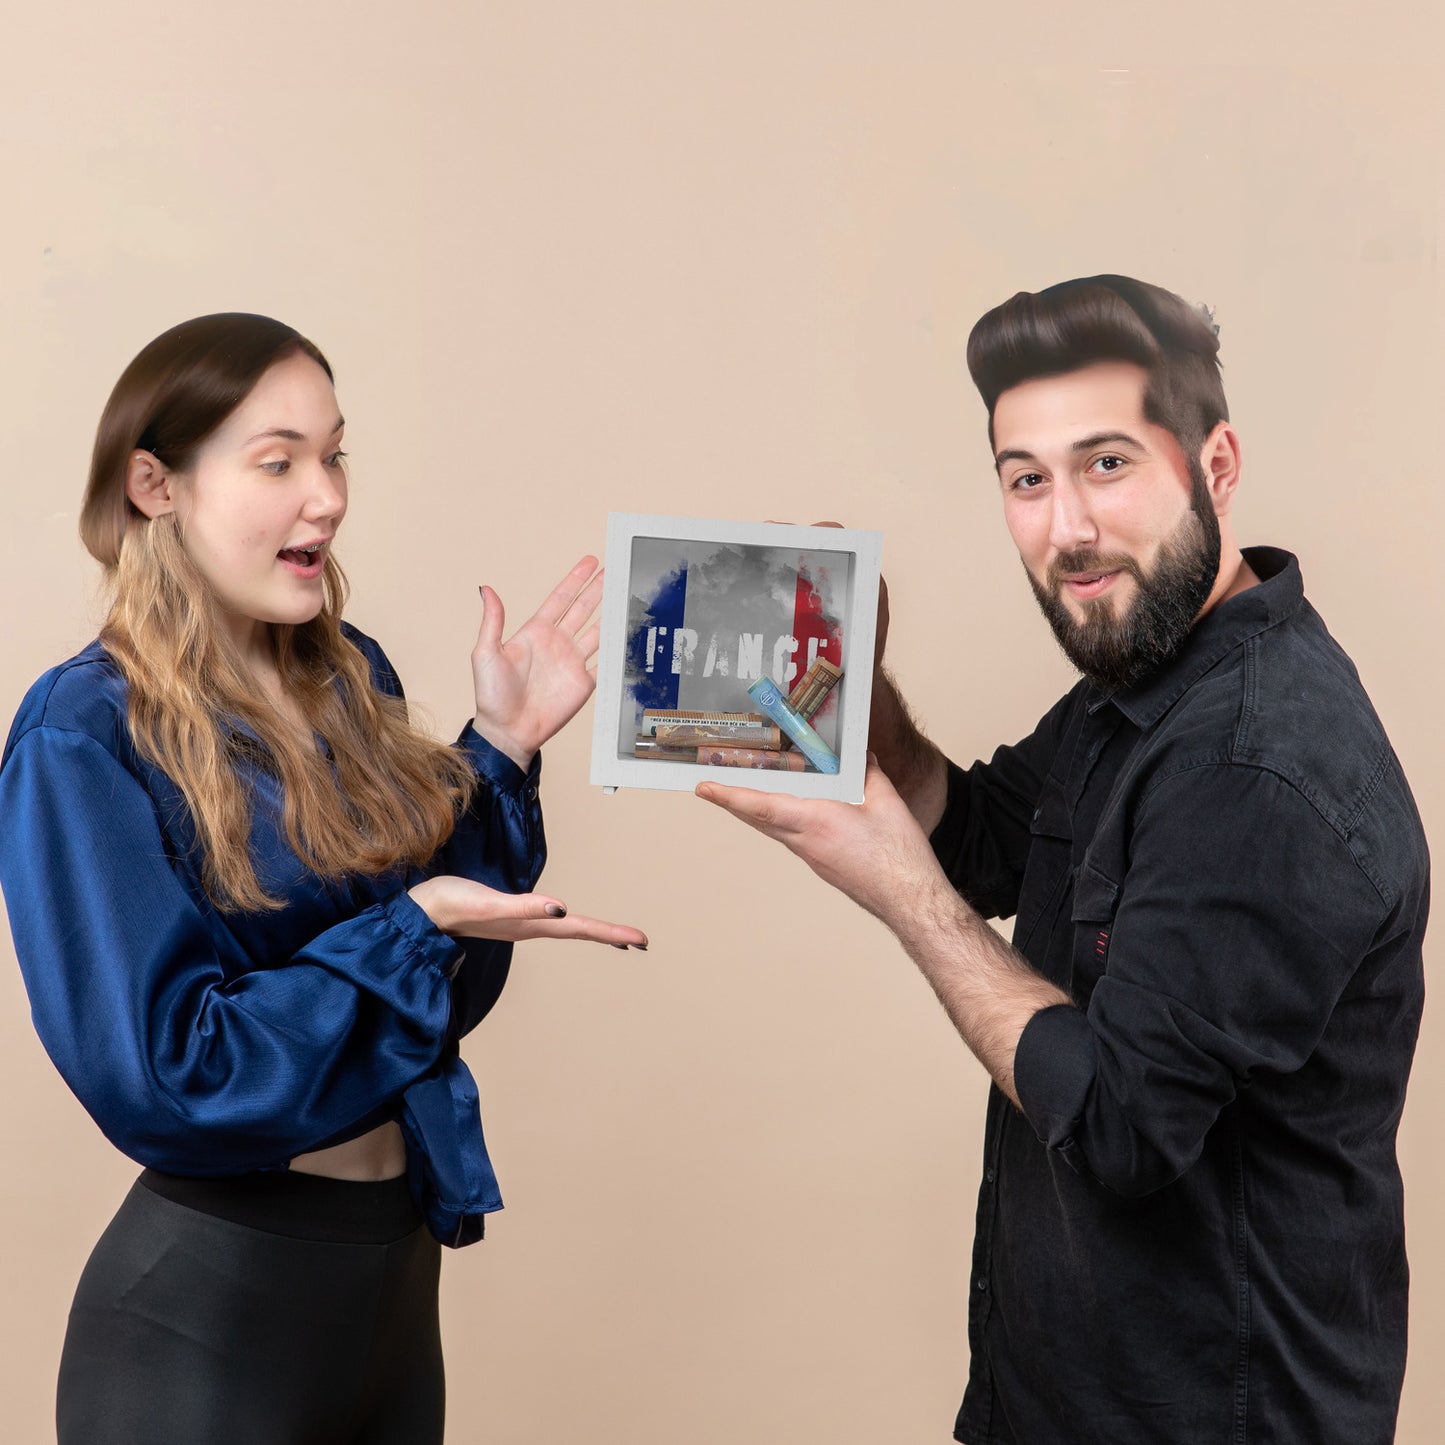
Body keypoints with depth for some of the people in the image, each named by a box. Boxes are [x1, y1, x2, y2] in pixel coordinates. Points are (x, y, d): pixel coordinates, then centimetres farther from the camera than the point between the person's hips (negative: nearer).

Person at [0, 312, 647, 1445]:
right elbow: (156, 1075, -19)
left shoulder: (352, 681, 3)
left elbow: (445, 987, 5)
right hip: (210, 1304, -6)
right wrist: (410, 929, -23)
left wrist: (504, 746, -4)